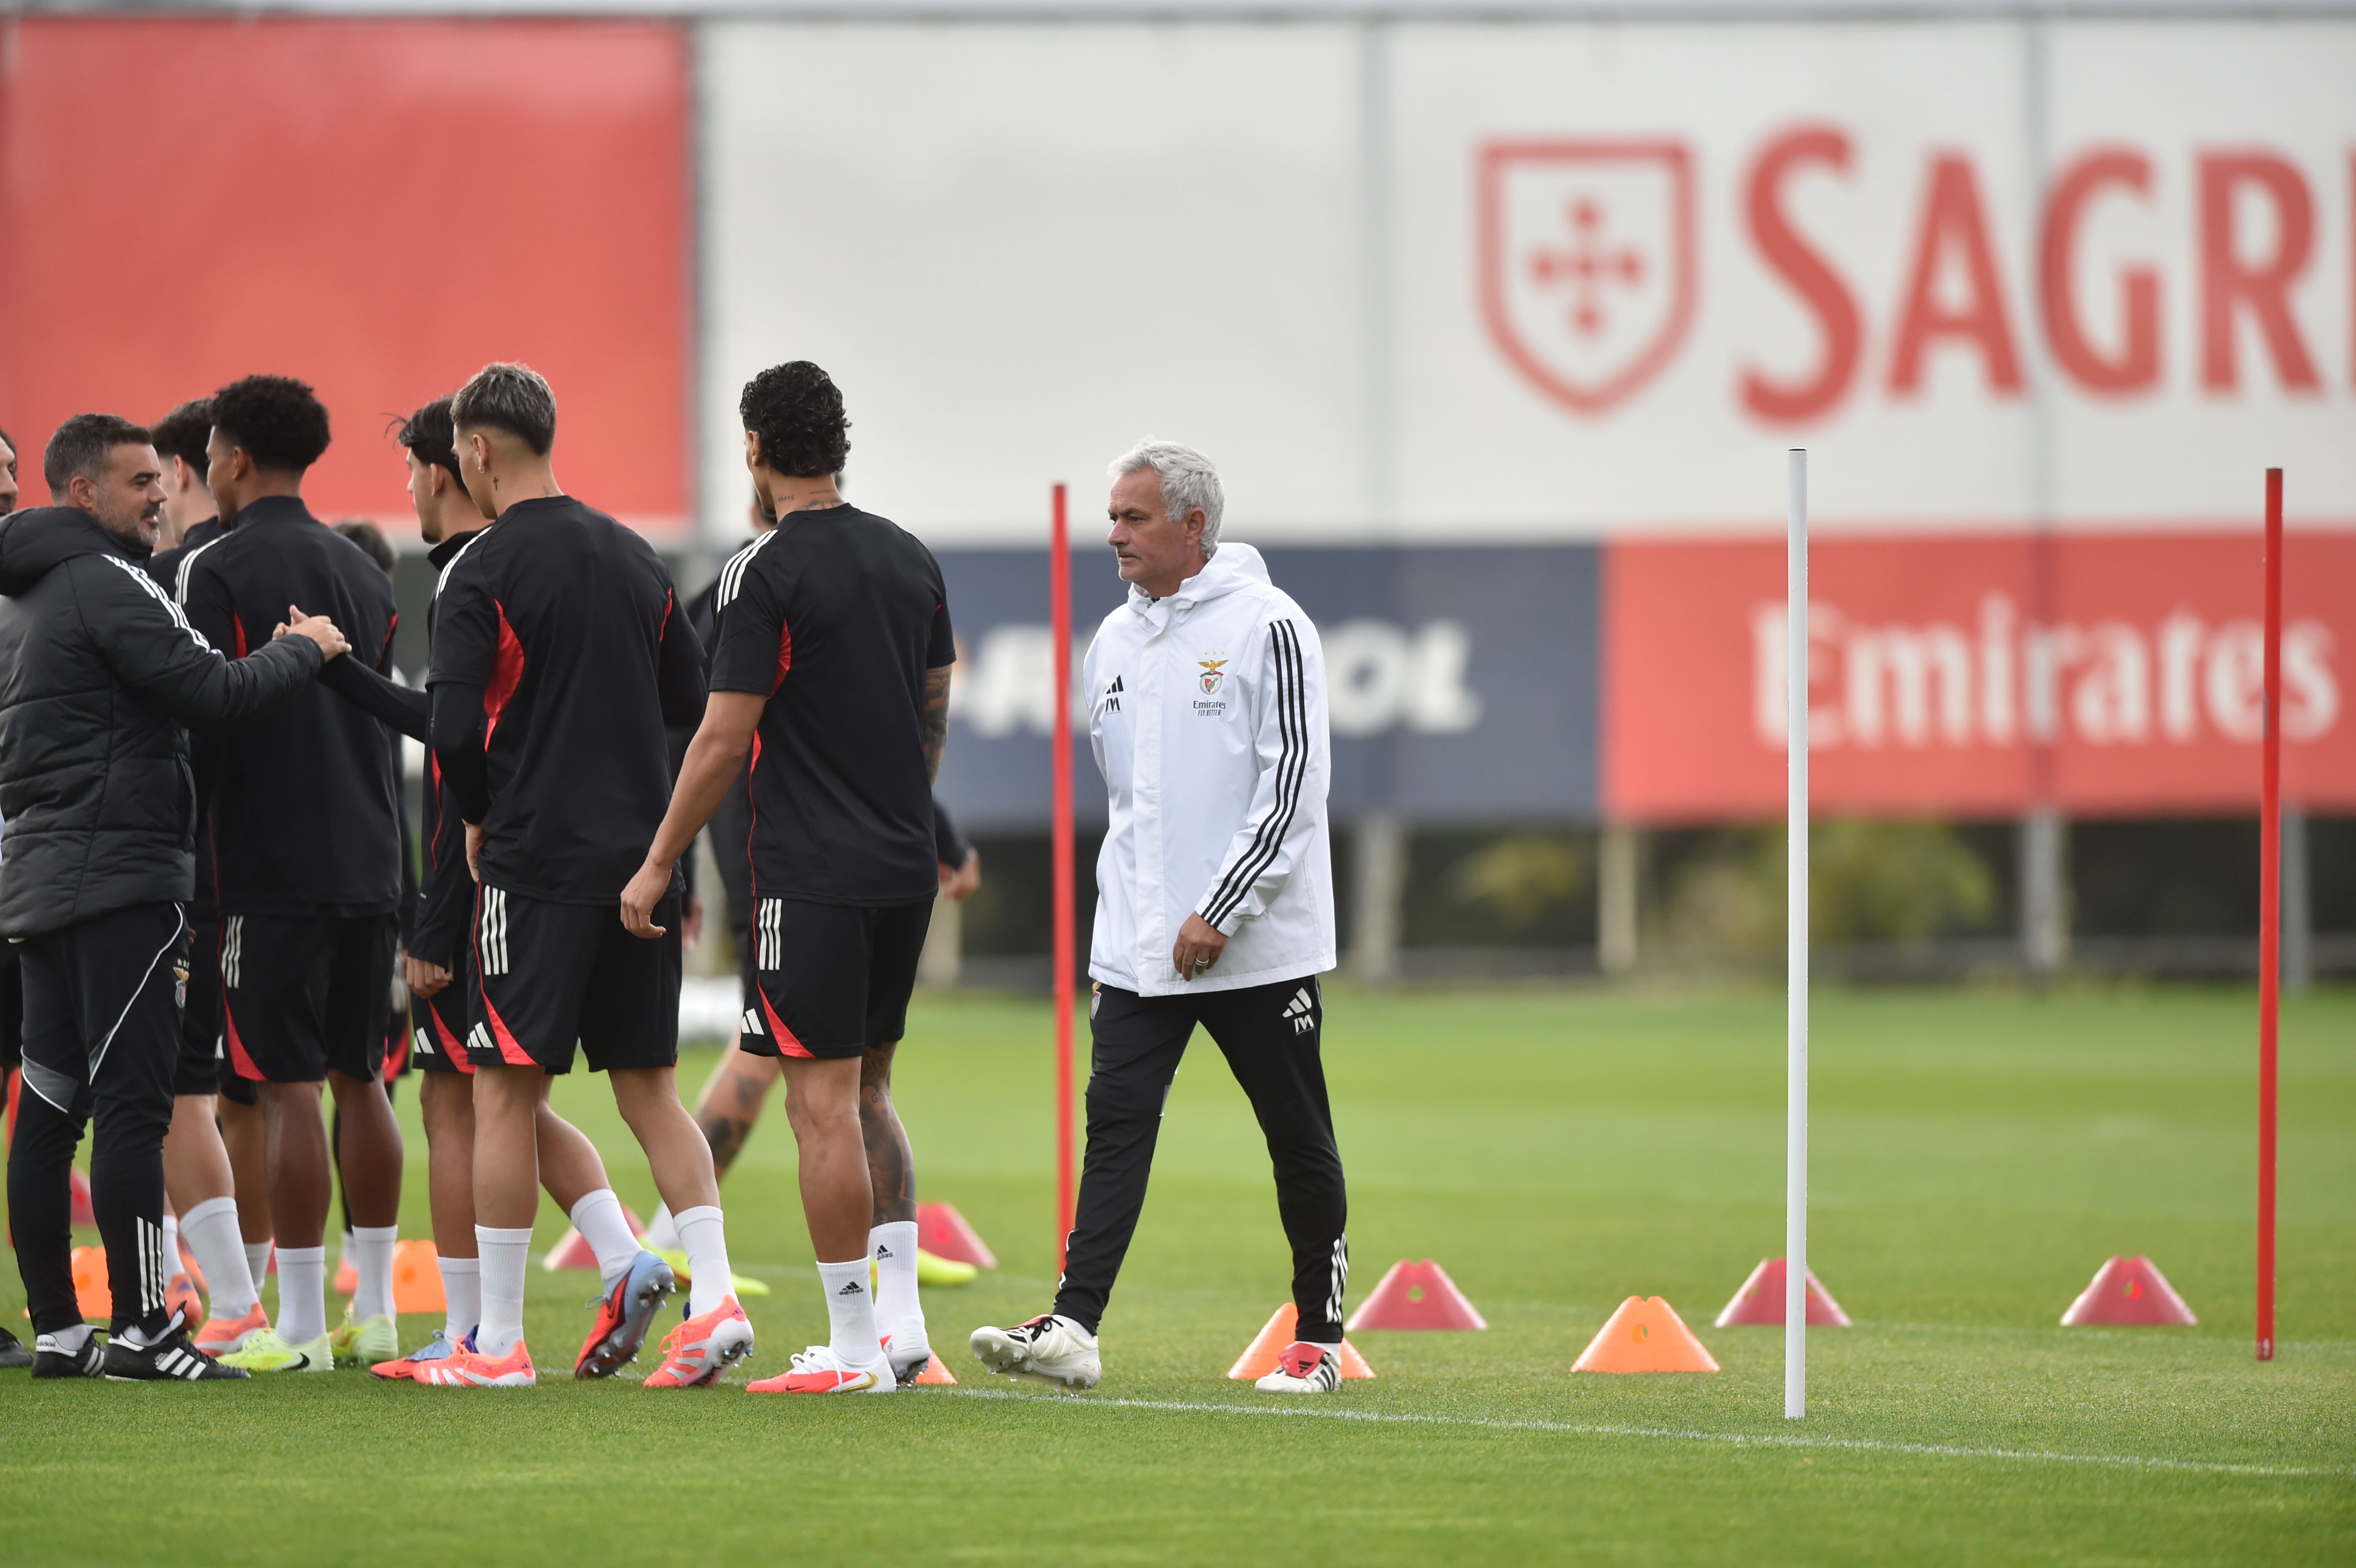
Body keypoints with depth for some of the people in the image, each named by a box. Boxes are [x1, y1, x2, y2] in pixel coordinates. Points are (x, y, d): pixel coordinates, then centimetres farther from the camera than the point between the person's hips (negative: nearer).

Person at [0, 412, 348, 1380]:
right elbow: (218, 693, -17)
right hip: (122, 877, -10)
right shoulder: (105, 584, -11)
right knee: (134, 1102, -9)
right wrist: (305, 650, -1)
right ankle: (140, 1328, -11)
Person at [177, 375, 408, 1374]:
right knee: (359, 1078, 12)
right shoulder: (362, 573, 13)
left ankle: (300, 1328, -5)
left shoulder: (218, 571, -9)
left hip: (273, 870, -7)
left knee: (288, 1087, -5)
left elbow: (200, 725, -12)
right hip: (370, 861, 7)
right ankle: (374, 1312, 14)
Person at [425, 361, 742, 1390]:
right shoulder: (634, 559, 10)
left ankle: (498, 1341, 0)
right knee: (648, 1085, 11)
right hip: (641, 858, 6)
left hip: (535, 856, -6)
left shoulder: (483, 571, -9)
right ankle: (714, 1295, -2)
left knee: (505, 1092, -1)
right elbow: (691, 700, 13)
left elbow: (454, 728, -15)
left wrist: (479, 817, 2)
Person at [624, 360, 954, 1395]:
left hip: (812, 873, -7)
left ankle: (853, 1348, -4)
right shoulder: (910, 560, 10)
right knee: (866, 1092, 17)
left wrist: (658, 865, -5)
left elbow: (725, 738, -13)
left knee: (824, 1106, -4)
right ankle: (901, 1318, 11)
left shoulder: (767, 572, -12)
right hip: (906, 867, 7)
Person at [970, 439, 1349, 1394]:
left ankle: (1318, 1339, 15)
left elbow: (1294, 782, -14)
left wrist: (1220, 913, -17)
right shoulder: (1112, 644, 12)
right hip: (1139, 946, 5)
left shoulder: (1266, 627, -9)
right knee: (1116, 1122, -7)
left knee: (1298, 1138, 4)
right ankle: (1073, 1329, -16)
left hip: (1258, 946, -5)